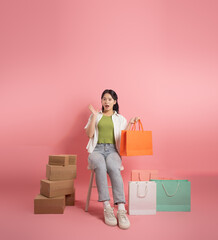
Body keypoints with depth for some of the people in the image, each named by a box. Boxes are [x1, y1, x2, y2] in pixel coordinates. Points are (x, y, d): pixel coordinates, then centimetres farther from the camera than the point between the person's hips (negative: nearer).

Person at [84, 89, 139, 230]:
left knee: (113, 168, -36)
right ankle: (107, 207, -36)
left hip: (112, 150, 0)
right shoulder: (95, 116, 17)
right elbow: (89, 134, 3)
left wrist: (130, 124, 1)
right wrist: (95, 116, -2)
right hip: (97, 149, 0)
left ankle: (121, 209, -40)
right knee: (100, 166, -37)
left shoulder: (120, 118, 19)